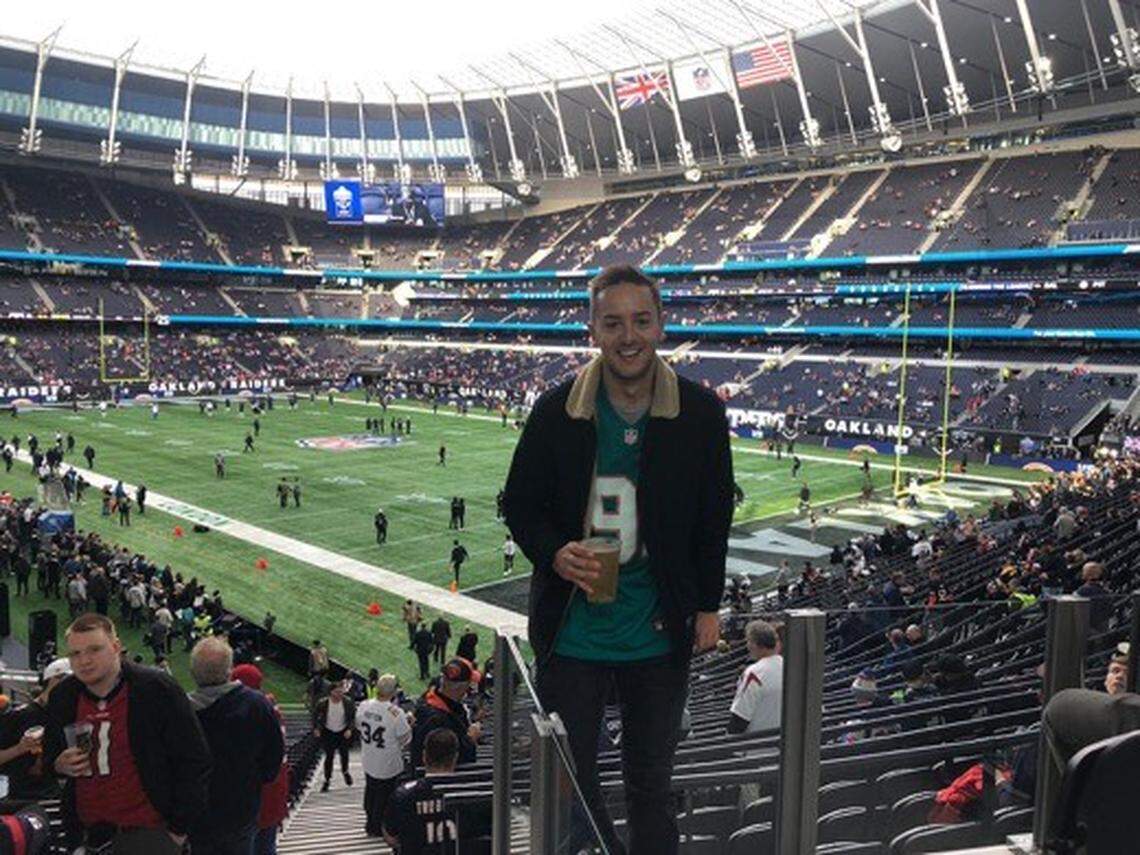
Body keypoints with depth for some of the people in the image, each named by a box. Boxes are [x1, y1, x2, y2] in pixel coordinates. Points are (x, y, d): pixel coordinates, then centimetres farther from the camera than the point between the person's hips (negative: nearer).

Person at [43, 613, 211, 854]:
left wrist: (179, 828, -8)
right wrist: (59, 764, -5)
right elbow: (49, 755, 18)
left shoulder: (158, 690, -14)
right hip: (88, 831, 5)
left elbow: (194, 760, -9)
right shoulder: (62, 696, 1)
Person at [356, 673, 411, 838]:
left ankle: (370, 823, 37)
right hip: (388, 764, -5)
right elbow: (405, 738, -18)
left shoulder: (363, 706, -12)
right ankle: (377, 828, 26)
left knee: (371, 791, 24)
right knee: (384, 795, 14)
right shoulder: (396, 713, -28)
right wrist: (408, 722, -2)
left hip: (368, 761, 5)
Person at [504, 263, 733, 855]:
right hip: (571, 632, 0)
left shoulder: (700, 413, -6)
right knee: (567, 782, 16)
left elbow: (714, 519, 4)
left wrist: (707, 606, 6)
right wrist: (554, 553, -19)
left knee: (650, 786, 17)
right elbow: (519, 505, 1)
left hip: (660, 634, 0)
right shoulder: (555, 411, -8)